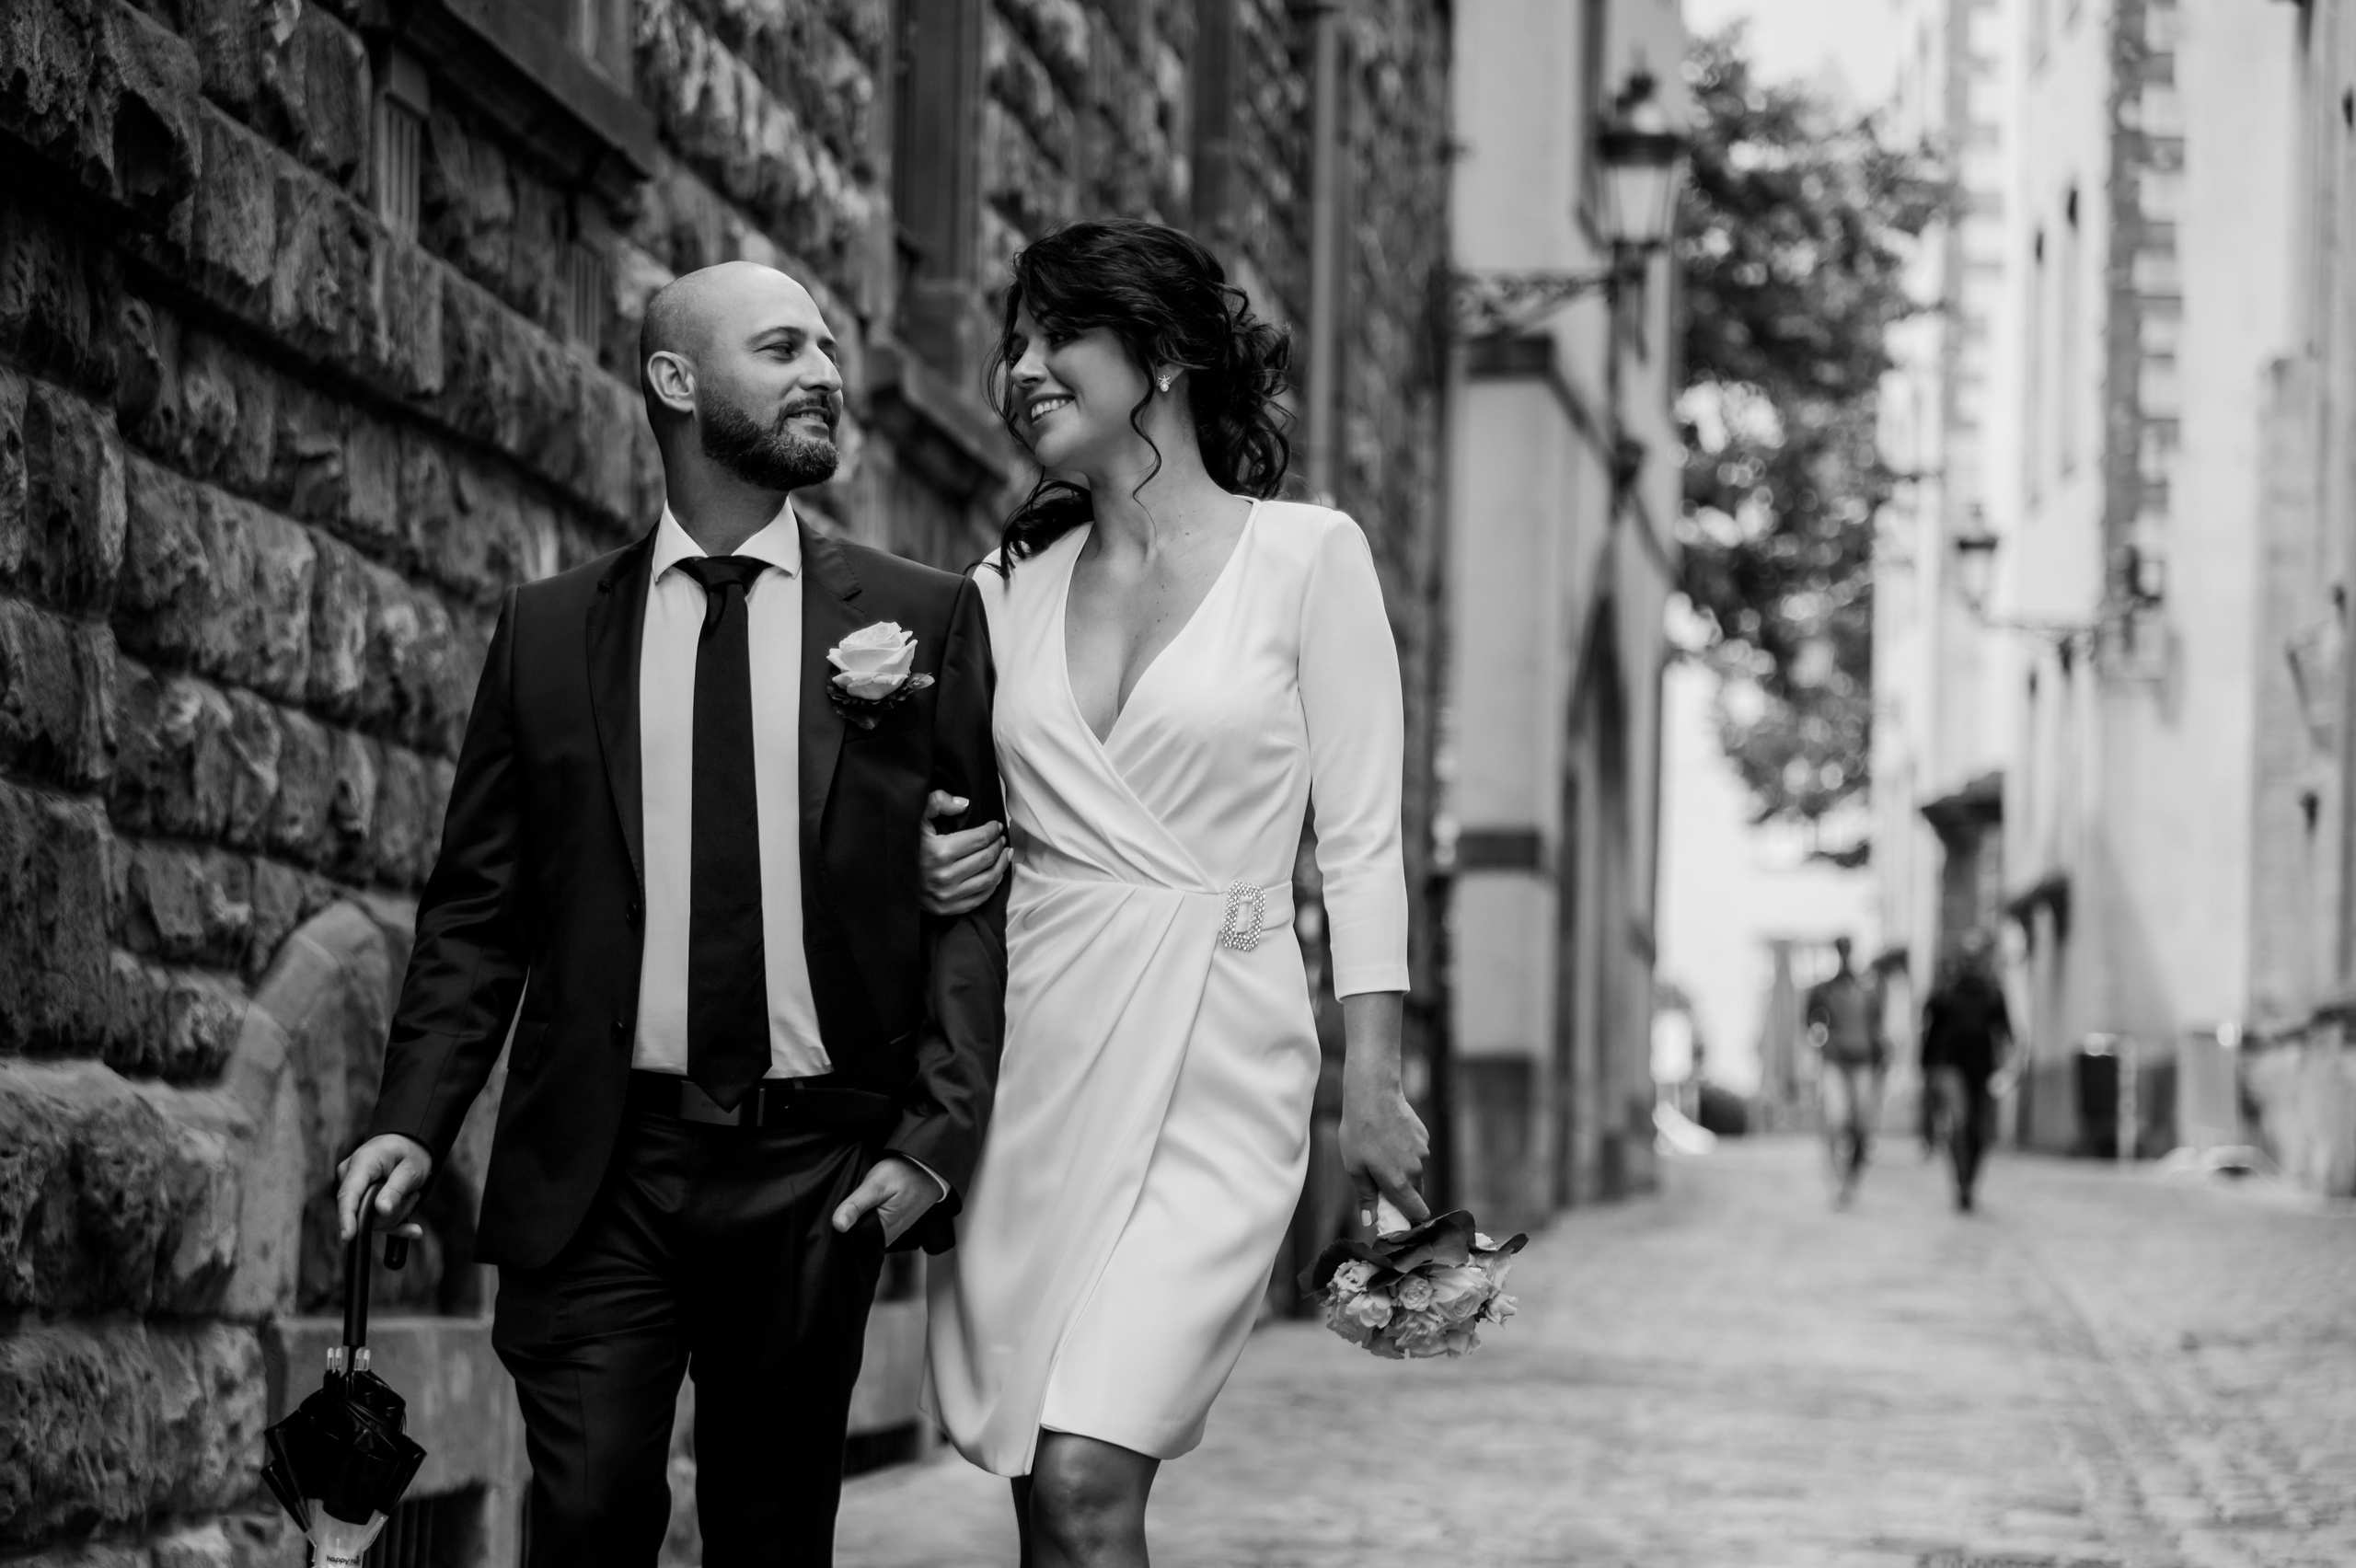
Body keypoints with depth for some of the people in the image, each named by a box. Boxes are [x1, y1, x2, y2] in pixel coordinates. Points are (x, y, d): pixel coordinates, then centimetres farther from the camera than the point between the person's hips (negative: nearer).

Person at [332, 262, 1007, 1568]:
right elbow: (478, 905, 8)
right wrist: (414, 1119, -5)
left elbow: (976, 898, 1)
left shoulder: (922, 619, 5)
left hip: (818, 1173, 0)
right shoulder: (547, 630, 8)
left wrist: (934, 1140, -9)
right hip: (601, 1167, 0)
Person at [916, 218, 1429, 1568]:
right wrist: (948, 865, -2)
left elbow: (1360, 840, -1)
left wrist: (1374, 1087, -7)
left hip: (1212, 1064, -5)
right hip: (1034, 1057, 5)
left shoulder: (1306, 556, 0)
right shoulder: (1011, 589, 12)